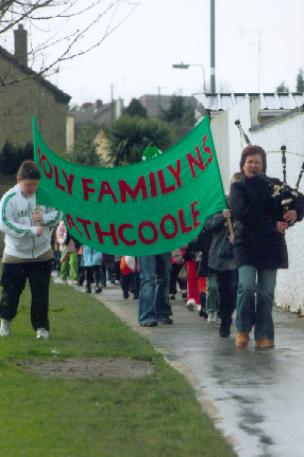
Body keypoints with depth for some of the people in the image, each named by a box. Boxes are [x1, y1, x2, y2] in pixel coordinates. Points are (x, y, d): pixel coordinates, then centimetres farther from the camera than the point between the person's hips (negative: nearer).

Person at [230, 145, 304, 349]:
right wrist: (273, 225, -17)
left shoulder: (274, 185, 12)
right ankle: (243, 330, 1)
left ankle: (264, 335, 7)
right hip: (247, 245, -2)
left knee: (266, 292, 0)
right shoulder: (238, 187, 4)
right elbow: (241, 212, -13)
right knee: (247, 286, -16)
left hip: (271, 246, 2)